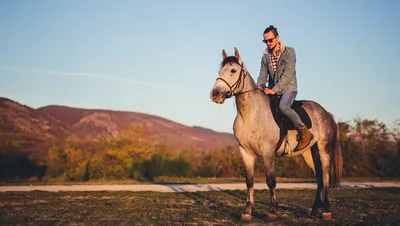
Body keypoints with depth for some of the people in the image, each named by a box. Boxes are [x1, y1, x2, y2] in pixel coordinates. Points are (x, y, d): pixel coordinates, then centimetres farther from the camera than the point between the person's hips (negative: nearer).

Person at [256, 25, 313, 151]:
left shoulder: (289, 52, -7)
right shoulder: (265, 56, 10)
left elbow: (288, 74, -16)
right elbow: (263, 74, 6)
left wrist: (275, 89, -24)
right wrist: (260, 86, -17)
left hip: (288, 88, -6)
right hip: (272, 90, 7)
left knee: (283, 107, -34)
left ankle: (304, 132, -21)